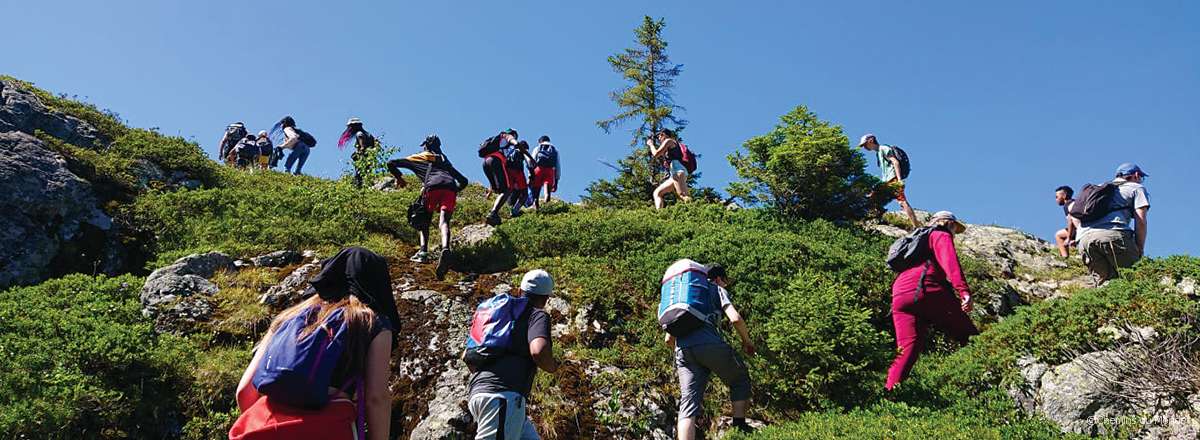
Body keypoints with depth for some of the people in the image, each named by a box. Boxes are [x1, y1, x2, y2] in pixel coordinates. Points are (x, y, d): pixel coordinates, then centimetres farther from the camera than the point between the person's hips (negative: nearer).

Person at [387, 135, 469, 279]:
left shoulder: (419, 157, 30)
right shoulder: (445, 161, 39)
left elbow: (391, 163, 27)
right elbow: (463, 181, 36)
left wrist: (399, 177, 43)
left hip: (432, 186, -2)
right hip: (450, 187, 2)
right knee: (443, 221, -13)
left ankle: (424, 252, -3)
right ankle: (445, 249, -42)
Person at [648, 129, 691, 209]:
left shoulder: (669, 140, 8)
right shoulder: (669, 149, 33)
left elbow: (656, 154, 1)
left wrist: (651, 144, 16)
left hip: (678, 170, -9)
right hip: (674, 174, 9)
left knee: (684, 197, -26)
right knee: (657, 193, 6)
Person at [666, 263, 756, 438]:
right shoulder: (717, 290, 18)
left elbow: (669, 339, 29)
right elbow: (735, 318, -1)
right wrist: (746, 341, 15)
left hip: (682, 350, 5)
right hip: (710, 344, -4)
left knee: (688, 403, -2)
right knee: (740, 379, 19)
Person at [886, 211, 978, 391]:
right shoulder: (941, 236, 16)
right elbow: (950, 262, -5)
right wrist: (963, 290, -18)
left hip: (899, 298, 6)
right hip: (925, 290, -6)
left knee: (908, 349, -4)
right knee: (969, 335, 1)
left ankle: (889, 390, -16)